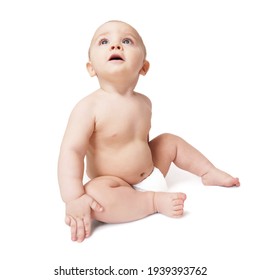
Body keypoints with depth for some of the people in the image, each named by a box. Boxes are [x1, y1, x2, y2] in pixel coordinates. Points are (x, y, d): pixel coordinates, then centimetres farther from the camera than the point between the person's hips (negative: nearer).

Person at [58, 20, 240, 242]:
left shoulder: (144, 102, 0)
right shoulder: (89, 107, -23)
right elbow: (72, 151, -28)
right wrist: (74, 199, -37)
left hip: (151, 173, 7)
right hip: (117, 186, -7)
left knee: (170, 141, 14)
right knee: (94, 195, -37)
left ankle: (209, 173, 33)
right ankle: (155, 201, -21)